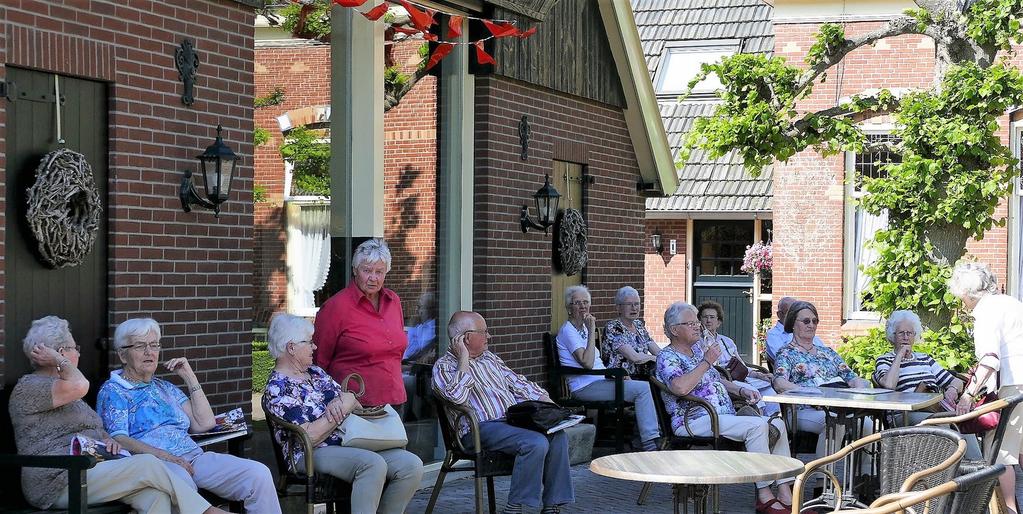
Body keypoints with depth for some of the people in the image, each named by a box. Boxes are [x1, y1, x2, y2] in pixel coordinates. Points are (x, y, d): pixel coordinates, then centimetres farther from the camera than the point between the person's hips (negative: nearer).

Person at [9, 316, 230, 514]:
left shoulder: (61, 385, 29)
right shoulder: (28, 388, -2)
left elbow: (93, 431, 31)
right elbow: (79, 386, -22)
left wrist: (108, 440, 7)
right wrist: (59, 360, -4)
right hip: (59, 484, -8)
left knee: (154, 493, -22)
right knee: (148, 465, -22)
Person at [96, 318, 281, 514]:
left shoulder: (165, 388, 29)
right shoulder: (112, 391, 10)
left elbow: (205, 423, 19)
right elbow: (118, 439, -6)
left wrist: (189, 377, 18)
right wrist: (164, 456, -19)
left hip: (194, 457, 6)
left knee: (259, 474, -19)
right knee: (180, 479, -45)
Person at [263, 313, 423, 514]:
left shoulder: (315, 372, 19)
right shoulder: (277, 388, -7)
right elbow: (308, 436, -17)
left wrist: (348, 402, -6)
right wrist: (342, 408, -10)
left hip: (351, 443, 8)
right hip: (312, 455, -8)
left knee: (412, 464, -13)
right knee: (373, 464, -35)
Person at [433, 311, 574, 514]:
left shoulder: (489, 357, 23)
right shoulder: (444, 366, -2)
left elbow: (516, 382, 27)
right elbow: (457, 396, -21)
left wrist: (543, 399, 12)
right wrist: (464, 359, -12)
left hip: (513, 420, 8)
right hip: (481, 428, -8)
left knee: (558, 436, -16)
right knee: (536, 442, -30)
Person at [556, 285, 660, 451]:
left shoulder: (582, 328, 19)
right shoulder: (567, 330, -11)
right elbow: (587, 363, -24)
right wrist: (592, 331, -22)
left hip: (600, 380, 10)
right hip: (585, 387, -10)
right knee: (643, 388, -18)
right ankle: (649, 445, -18)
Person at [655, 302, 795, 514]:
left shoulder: (697, 349, 22)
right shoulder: (667, 357, -7)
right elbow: (681, 387, -27)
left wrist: (741, 390, 12)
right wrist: (707, 362, -15)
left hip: (725, 418, 10)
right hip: (694, 422, -10)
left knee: (777, 424, -4)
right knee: (757, 426, -28)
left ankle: (785, 496, -10)